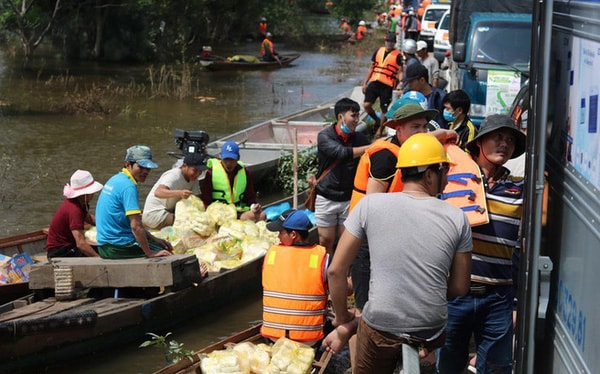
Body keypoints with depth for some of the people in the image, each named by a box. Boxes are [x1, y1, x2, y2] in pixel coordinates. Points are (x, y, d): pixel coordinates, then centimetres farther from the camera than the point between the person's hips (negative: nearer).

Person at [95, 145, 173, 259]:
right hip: (117, 247, -10)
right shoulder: (128, 186, -18)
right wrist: (150, 253, -17)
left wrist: (154, 239, 16)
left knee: (164, 246, 19)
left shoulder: (117, 179, 13)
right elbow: (136, 226, -24)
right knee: (166, 255, -8)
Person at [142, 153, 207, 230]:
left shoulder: (193, 179, 2)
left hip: (170, 213, 9)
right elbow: (158, 192, -41)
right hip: (155, 214, -9)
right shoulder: (174, 176, -23)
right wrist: (179, 193, -57)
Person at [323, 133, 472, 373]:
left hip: (381, 329, -1)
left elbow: (335, 270, -3)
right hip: (432, 333, 1)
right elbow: (460, 288, 4)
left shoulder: (370, 205, -5)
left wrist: (343, 319, 10)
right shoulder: (457, 218, -2)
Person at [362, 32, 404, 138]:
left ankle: (380, 130, 18)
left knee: (384, 109, 2)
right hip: (374, 82, 4)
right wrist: (365, 83, 15)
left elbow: (400, 72, -4)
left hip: (387, 86, -4)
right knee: (367, 105, -6)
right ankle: (377, 120, 20)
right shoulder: (379, 51, 14)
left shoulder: (398, 55, 0)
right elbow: (371, 68, 18)